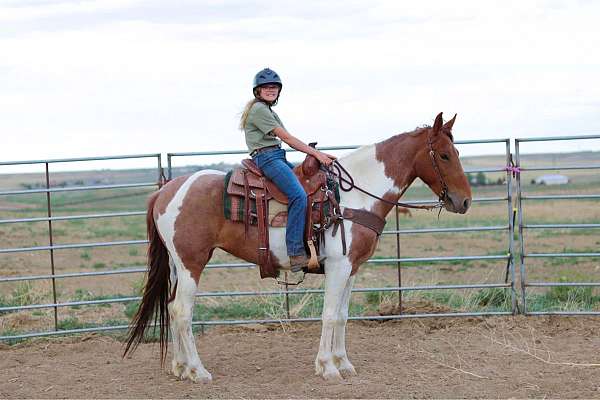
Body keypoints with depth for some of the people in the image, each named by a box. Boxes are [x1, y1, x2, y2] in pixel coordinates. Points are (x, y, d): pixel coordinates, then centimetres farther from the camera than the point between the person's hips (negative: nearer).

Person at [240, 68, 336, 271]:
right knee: (298, 195, -27)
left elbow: (288, 140, 15)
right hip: (266, 158, -11)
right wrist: (316, 153, -13)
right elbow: (286, 138, -12)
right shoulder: (258, 109, -7)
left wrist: (316, 154, 2)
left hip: (279, 158, 11)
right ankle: (296, 254, -31)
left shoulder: (271, 113, 25)